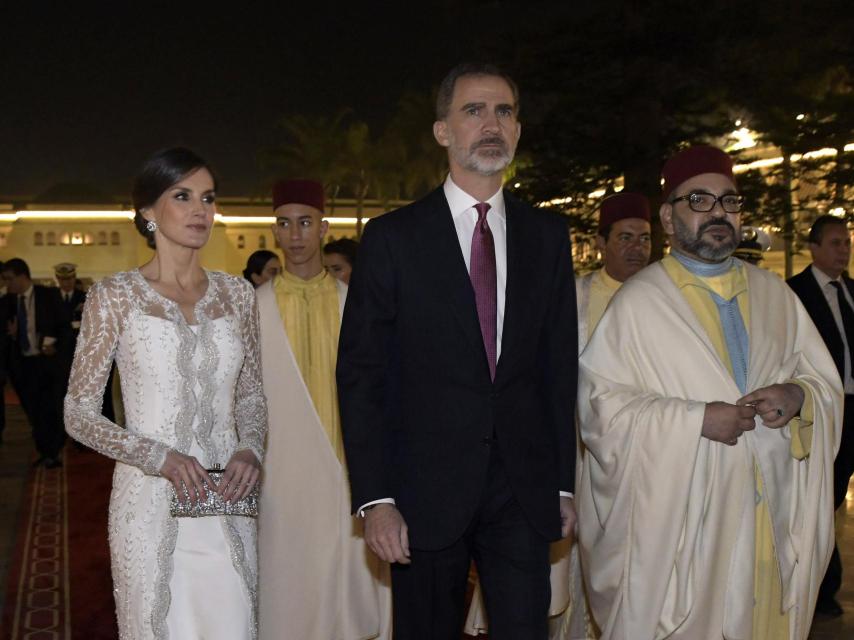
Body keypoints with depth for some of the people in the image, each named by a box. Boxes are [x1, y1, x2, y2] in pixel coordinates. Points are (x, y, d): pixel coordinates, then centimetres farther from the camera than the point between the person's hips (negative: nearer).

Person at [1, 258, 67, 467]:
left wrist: (56, 346, -13)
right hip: (21, 363, 3)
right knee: (34, 411, 8)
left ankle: (54, 452, 18)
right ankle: (45, 452, 20)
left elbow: (63, 324, -1)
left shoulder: (48, 295, -5)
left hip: (47, 361, -3)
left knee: (52, 409, 2)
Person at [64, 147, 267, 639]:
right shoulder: (114, 297, -3)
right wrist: (161, 457, -16)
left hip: (227, 502, 3)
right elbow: (79, 414, -3)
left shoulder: (238, 294, 7)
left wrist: (250, 450, -6)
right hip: (151, 504, -2)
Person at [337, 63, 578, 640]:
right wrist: (375, 500, -10)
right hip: (427, 494, -2)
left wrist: (564, 483, 8)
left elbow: (559, 366, 9)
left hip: (524, 491, 2)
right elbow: (360, 375, -4)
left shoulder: (547, 236, 7)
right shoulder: (393, 238, -2)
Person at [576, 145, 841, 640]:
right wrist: (696, 419, -18)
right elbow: (600, 403, -11)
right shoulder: (638, 302, -6)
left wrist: (798, 397, -11)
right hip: (678, 523, -4)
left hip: (775, 516, 5)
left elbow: (827, 382, 12)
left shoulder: (775, 294, 9)